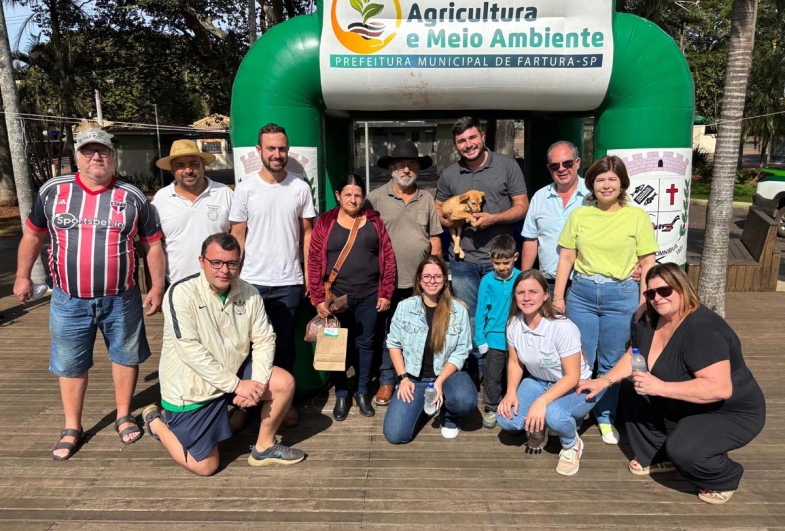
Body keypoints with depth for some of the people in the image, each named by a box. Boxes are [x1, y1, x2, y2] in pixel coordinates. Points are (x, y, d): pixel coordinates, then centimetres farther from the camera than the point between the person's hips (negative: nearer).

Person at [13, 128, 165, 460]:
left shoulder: (133, 197, -3)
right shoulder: (52, 191, 0)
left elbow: (152, 244, 1)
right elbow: (33, 234, 12)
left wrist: (157, 287, -1)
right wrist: (22, 276, 11)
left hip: (121, 299, 0)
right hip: (69, 300, 1)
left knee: (125, 356, 12)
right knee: (70, 365, 11)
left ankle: (124, 415, 31)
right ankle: (72, 428, 28)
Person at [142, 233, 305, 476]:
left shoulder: (249, 293, -5)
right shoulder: (182, 293, -21)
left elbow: (264, 340, -3)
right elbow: (190, 351, -26)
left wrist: (258, 382, -20)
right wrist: (236, 385, -26)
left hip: (234, 372, 5)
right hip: (191, 386, -5)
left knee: (285, 383, -12)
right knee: (205, 467, 1)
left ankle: (264, 447, 11)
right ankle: (156, 422, 25)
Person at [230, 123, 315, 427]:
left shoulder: (300, 188, 1)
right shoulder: (245, 189, -1)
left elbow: (307, 233, 6)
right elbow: (237, 236, 2)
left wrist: (310, 274, 3)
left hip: (288, 283, 1)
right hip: (252, 282, 0)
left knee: (285, 344, 11)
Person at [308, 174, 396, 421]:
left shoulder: (374, 221, 3)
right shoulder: (325, 222, -1)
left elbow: (388, 258, 3)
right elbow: (314, 262, -2)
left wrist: (386, 293, -1)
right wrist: (318, 298, -6)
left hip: (369, 296, 1)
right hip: (337, 295, -1)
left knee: (365, 343, 11)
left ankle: (362, 393, 27)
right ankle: (341, 395, 24)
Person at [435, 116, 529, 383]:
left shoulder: (507, 165, -1)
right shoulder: (449, 175, 7)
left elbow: (522, 207, -2)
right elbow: (438, 212, 14)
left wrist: (493, 218, -18)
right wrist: (450, 221, -8)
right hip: (463, 259, 2)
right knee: (470, 320, 10)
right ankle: (477, 371, 25)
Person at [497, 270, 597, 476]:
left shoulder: (563, 328, -29)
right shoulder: (514, 324, -11)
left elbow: (572, 377, -24)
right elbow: (515, 362, 2)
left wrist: (542, 402, -36)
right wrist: (511, 392, -16)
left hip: (574, 389, -5)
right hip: (538, 382, 5)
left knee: (553, 414, -37)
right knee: (506, 419, -18)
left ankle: (572, 445, 0)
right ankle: (538, 427, 17)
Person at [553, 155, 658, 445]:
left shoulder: (637, 216, 0)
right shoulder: (579, 214, 5)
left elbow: (647, 263, 0)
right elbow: (566, 258, 5)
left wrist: (644, 303, -5)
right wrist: (557, 296, 3)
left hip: (621, 296, -1)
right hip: (581, 293, 2)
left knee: (611, 363, 10)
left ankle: (606, 418, 29)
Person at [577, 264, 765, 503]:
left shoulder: (702, 329, -32)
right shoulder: (650, 320, -6)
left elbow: (720, 389, -39)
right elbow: (633, 355, 9)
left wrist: (660, 387, -38)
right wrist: (603, 381, -2)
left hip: (732, 412, -8)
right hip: (688, 405, 8)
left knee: (682, 450, -29)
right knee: (631, 389, -4)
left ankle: (725, 479, 5)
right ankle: (656, 456, 12)